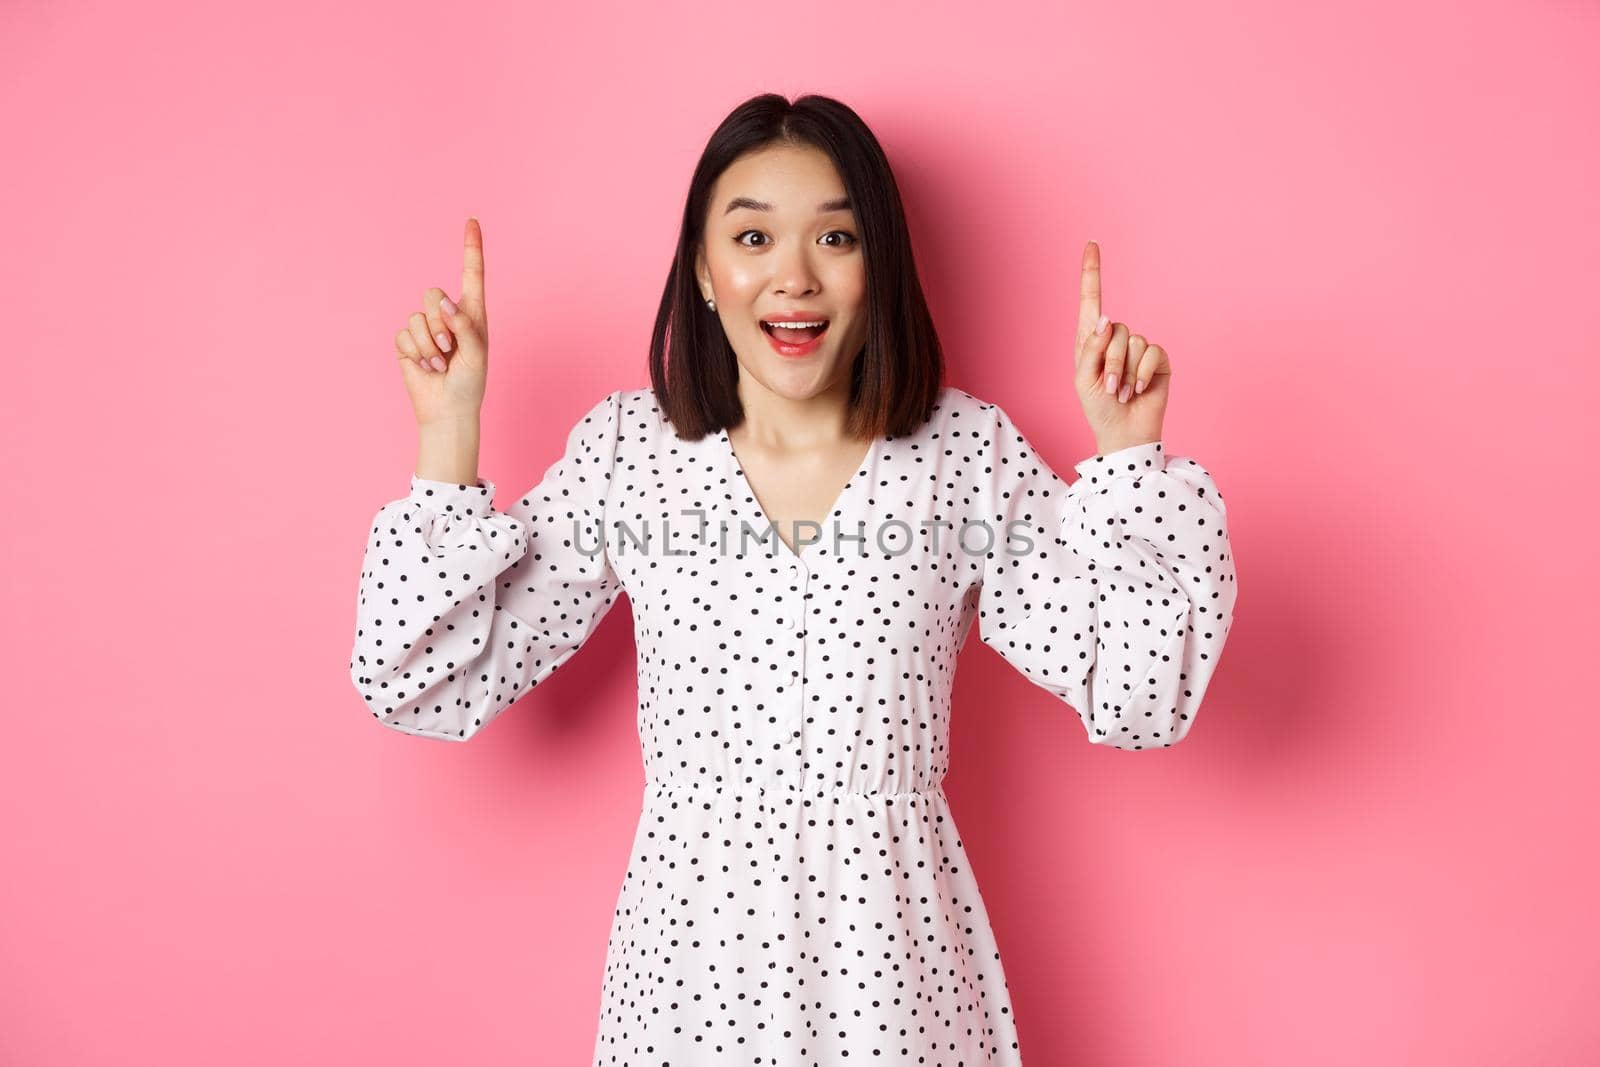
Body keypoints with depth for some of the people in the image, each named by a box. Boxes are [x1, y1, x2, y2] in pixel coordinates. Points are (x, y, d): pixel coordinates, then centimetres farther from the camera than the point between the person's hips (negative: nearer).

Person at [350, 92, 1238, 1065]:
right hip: (690, 947, 1)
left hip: (894, 949, 0)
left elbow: (1135, 698, -8)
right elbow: (432, 684, -4)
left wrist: (1127, 451, -16)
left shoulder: (967, 452, -5)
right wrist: (449, 432, -10)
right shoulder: (625, 449, -4)